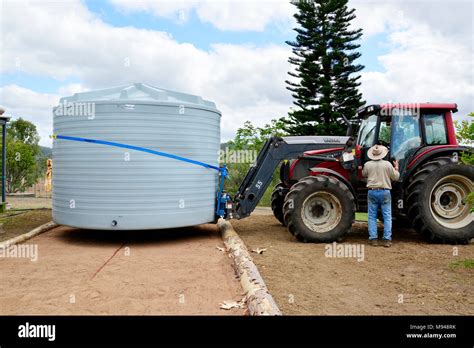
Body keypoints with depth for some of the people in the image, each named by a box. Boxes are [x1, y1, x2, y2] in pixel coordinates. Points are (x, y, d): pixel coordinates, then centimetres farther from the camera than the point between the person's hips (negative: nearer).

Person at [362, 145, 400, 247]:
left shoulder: (368, 164, -2)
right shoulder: (387, 164, -5)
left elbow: (364, 174, 17)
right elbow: (395, 177, 3)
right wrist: (396, 168, 20)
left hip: (372, 192, 1)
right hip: (385, 192, -1)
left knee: (372, 217, 7)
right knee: (387, 217, 6)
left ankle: (373, 239, 5)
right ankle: (387, 239, 3)